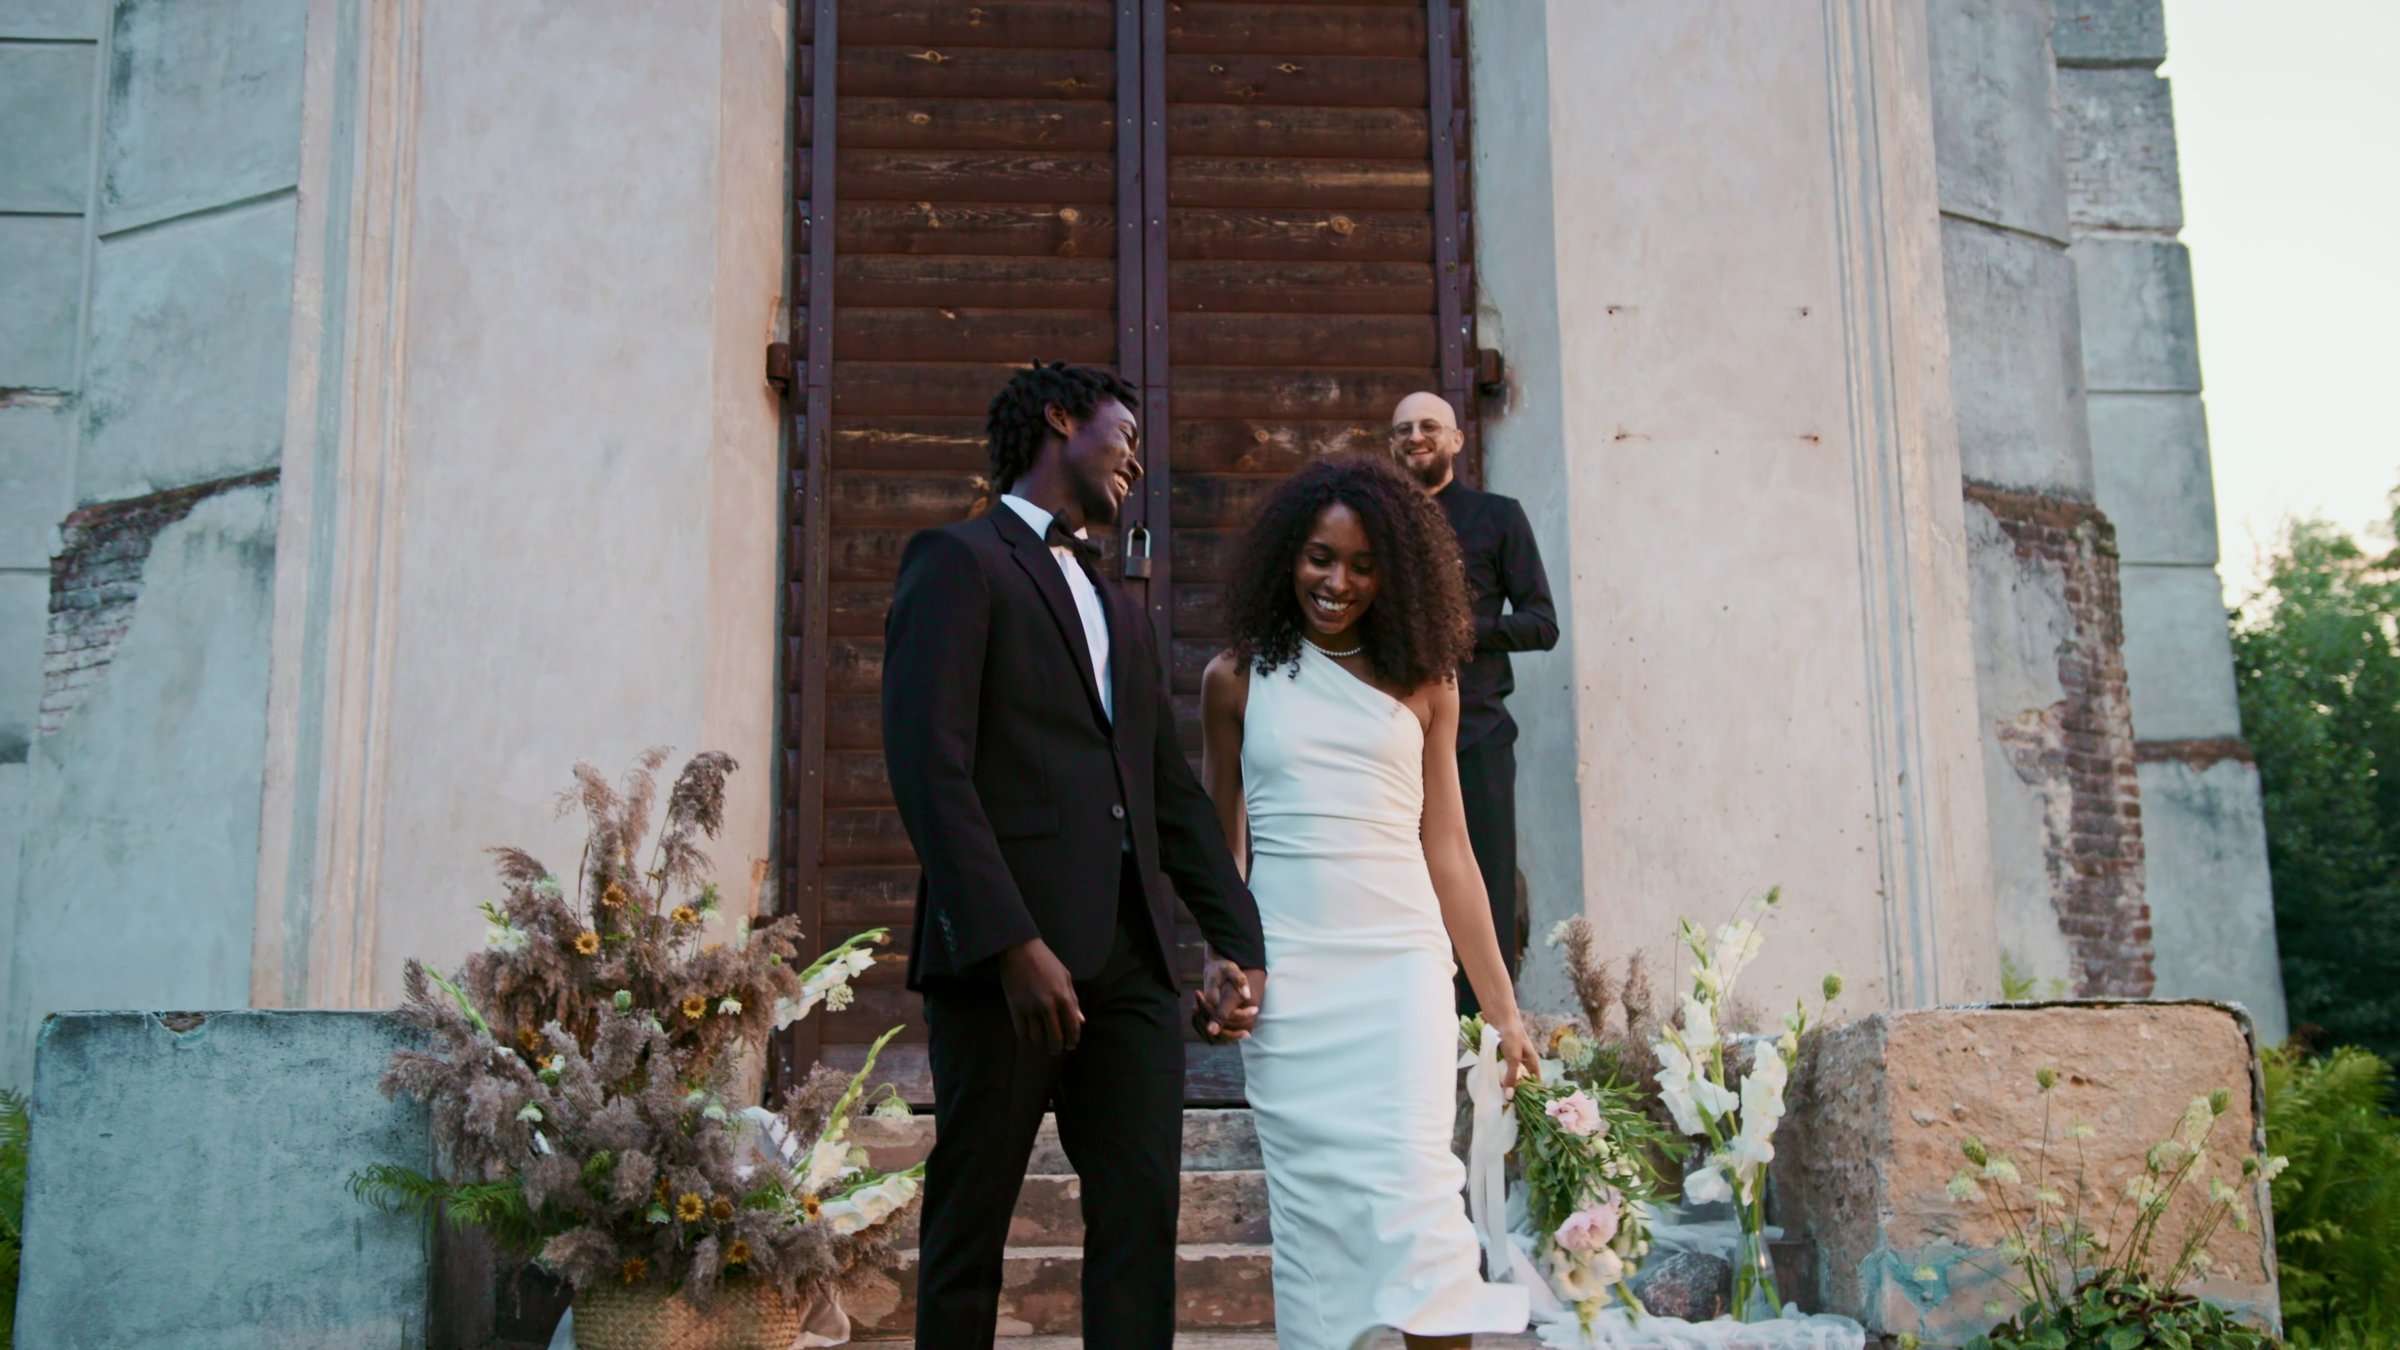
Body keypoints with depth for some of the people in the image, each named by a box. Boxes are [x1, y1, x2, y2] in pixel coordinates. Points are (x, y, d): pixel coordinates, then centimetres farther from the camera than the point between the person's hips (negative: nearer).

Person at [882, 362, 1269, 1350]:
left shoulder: (1119, 610, 25)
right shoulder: (959, 561, 0)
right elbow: (930, 763, -12)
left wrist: (1241, 939, 9)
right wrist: (1012, 943, -20)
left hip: (1130, 961, 7)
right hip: (1004, 956, -6)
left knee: (1142, 1215, 1)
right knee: (972, 1223, 3)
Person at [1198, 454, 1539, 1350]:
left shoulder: (1424, 683, 8)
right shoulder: (1237, 679, 7)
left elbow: (1448, 849, 9)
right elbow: (1221, 843, 10)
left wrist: (1502, 1008, 7)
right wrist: (1220, 961, -3)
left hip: (1402, 965, 0)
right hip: (1288, 973, 0)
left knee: (1414, 1190, -8)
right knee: (1311, 1198, 2)